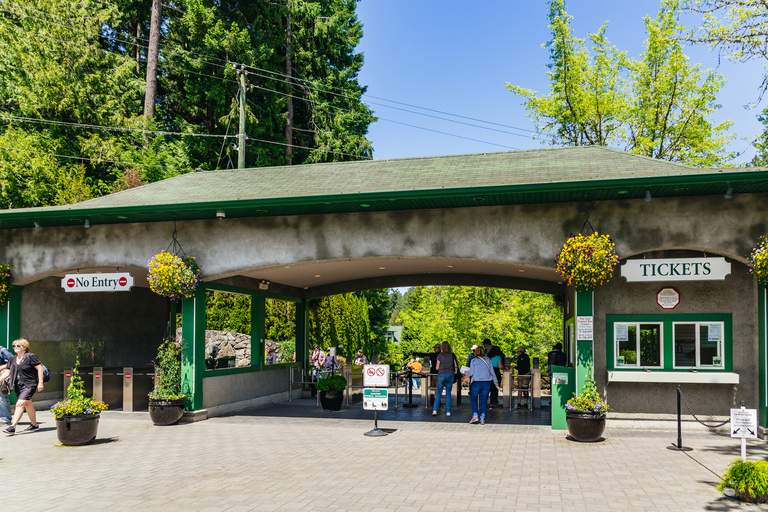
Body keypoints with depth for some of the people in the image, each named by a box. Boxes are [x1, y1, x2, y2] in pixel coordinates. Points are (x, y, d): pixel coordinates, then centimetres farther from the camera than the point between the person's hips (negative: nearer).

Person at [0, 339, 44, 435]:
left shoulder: (30, 357, -8)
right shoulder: (12, 360, 12)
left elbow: (40, 368, -7)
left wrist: (40, 383, -11)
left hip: (29, 385, -7)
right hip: (18, 386, 7)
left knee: (20, 404, -19)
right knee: (28, 404, 17)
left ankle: (13, 427, -24)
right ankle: (34, 425, 30)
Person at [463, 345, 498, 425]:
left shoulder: (473, 360, -2)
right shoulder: (488, 360, 7)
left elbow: (471, 372, -6)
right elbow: (492, 372, 10)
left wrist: (466, 373, 16)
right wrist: (495, 382, 22)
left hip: (476, 382, -3)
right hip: (486, 383, 3)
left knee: (474, 400, 10)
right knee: (483, 401, 8)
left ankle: (475, 416, -4)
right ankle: (482, 418, 4)